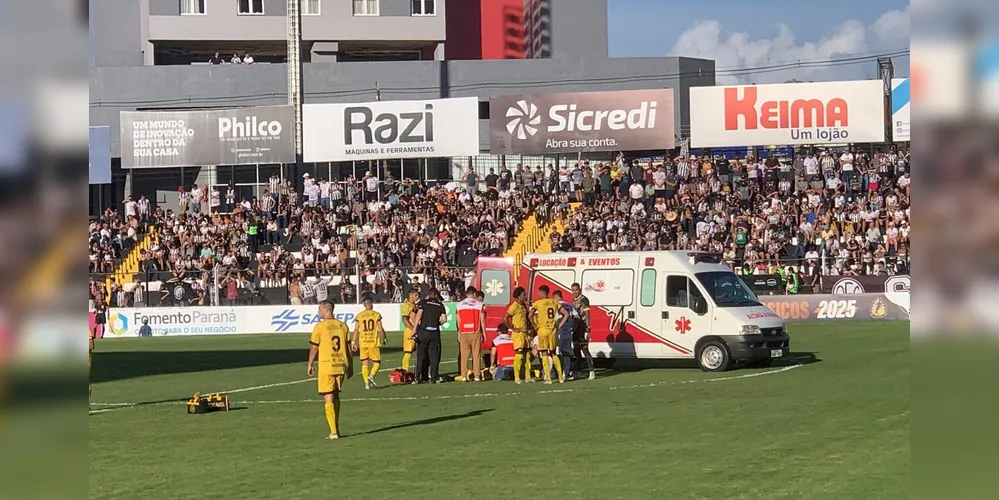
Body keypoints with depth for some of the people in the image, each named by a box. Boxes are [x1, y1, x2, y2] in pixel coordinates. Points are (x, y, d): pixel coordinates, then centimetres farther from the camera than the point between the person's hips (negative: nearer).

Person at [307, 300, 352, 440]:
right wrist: (349, 366, 16)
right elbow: (348, 346, 9)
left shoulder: (320, 326, -7)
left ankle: (334, 432, -8)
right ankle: (335, 428, 22)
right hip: (341, 365, 5)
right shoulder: (343, 325, 6)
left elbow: (314, 348, -4)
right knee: (336, 396, 19)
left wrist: (310, 365, 8)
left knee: (328, 399, -2)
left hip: (326, 367, -5)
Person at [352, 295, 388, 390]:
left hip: (363, 343, 2)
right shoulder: (376, 314, -3)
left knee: (364, 363, 9)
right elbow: (380, 329, -3)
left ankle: (366, 382, 5)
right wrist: (385, 338, 13)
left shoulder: (359, 315, 2)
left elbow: (356, 330, -1)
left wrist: (353, 342, 5)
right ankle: (371, 376, -17)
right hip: (374, 342, -2)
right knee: (377, 363, 8)